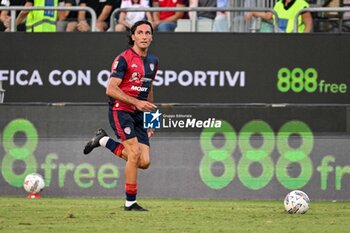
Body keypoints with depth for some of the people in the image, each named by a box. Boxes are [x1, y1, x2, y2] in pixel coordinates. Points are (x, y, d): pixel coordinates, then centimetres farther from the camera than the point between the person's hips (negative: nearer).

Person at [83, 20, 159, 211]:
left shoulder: (152, 61, 12)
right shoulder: (124, 59, -11)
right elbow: (111, 89, -16)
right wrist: (136, 102, -23)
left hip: (139, 115, 7)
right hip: (120, 110, -7)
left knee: (144, 162, -3)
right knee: (135, 152, -19)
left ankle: (105, 141, 19)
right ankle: (130, 202, -8)